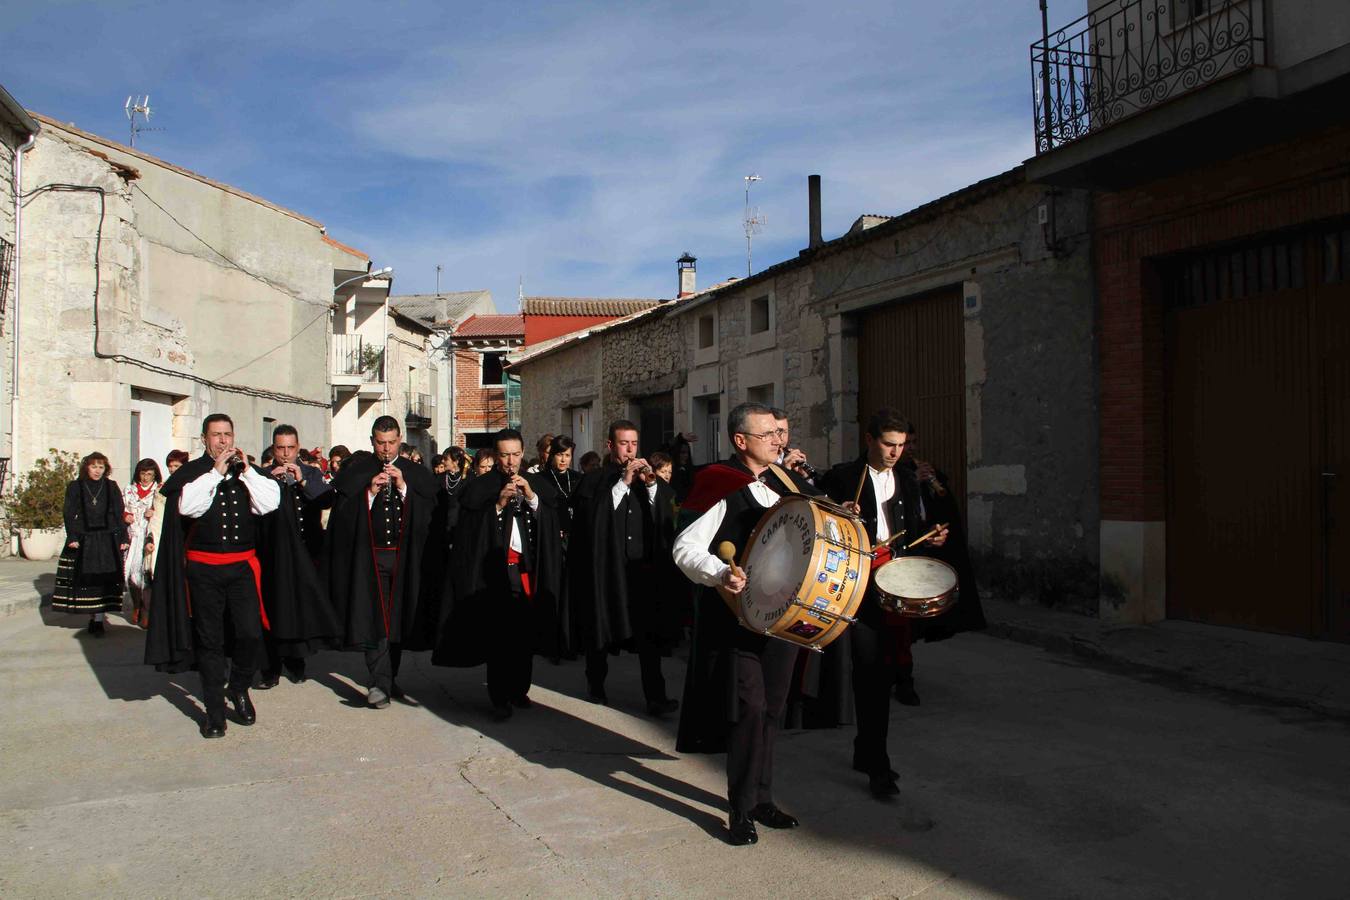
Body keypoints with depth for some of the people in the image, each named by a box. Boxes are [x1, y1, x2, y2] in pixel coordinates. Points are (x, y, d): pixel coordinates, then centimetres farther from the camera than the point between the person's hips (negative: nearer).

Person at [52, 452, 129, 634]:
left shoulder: (111, 487, 7)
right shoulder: (75, 487, 5)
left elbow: (119, 514, 7)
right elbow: (69, 514, 2)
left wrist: (122, 538, 1)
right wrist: (72, 537, -8)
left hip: (107, 539, 0)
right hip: (83, 541, 0)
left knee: (104, 580, -6)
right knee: (85, 578, 2)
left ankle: (98, 619, -5)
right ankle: (93, 617, 12)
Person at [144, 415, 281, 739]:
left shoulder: (248, 471, 8)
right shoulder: (192, 472, 2)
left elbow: (269, 503, -6)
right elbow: (188, 506, -16)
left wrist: (246, 470, -10)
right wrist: (216, 471, -15)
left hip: (243, 565, 1)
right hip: (204, 568, -1)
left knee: (250, 633, -7)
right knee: (210, 640, 6)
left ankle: (239, 688, 21)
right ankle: (214, 710, 18)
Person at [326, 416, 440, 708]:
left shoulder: (417, 473, 8)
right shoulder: (355, 471, 5)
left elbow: (430, 511, -4)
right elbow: (343, 513, -2)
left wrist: (403, 488, -13)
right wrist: (370, 492, -14)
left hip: (406, 557, 2)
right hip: (370, 557, -2)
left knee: (398, 617, 10)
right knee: (375, 619, -9)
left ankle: (390, 677, 25)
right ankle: (380, 683, -9)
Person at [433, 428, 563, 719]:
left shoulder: (538, 484, 11)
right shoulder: (479, 487, 2)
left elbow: (553, 521, 2)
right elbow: (469, 528, -6)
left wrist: (531, 497, -10)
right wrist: (498, 505, -15)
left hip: (529, 567, 3)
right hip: (497, 570, -3)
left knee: (526, 632, 4)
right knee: (499, 634, -6)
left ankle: (519, 689, 20)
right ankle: (500, 697, 3)